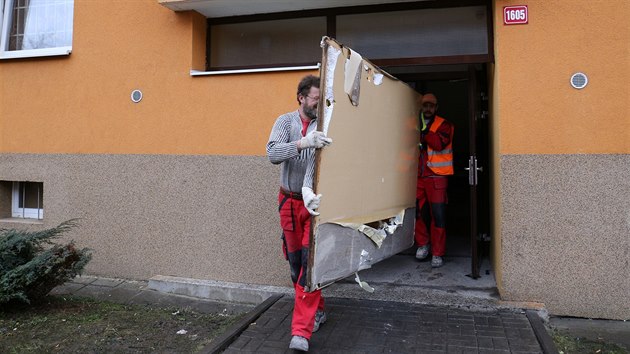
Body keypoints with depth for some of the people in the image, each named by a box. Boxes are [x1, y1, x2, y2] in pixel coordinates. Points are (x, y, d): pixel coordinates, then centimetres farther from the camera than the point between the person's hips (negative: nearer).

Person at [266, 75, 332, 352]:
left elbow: (318, 157, -22)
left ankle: (302, 331, -8)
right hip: (290, 200, 3)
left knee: (310, 260, -10)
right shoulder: (285, 121, -1)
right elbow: (273, 154, -18)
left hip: (314, 200, -2)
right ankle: (317, 311, 30)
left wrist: (308, 188, -41)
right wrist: (304, 142, -36)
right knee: (295, 261, 9)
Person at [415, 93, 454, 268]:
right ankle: (423, 244, 23)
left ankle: (437, 253, 7)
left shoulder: (443, 125, 3)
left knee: (438, 215, -3)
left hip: (437, 176, -3)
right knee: (416, 212, 2)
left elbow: (439, 143, -15)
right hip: (417, 176, 3)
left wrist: (424, 130, -16)